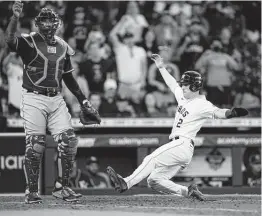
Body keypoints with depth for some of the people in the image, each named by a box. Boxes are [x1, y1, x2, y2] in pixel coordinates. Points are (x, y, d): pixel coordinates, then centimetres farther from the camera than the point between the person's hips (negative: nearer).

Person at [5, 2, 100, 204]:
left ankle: (62, 186, 8)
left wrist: (82, 99, 21)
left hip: (56, 100, 5)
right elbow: (10, 41, -27)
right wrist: (15, 17, -36)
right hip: (34, 100, -5)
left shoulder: (63, 46, 13)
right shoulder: (29, 41, -3)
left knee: (68, 141, -5)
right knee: (35, 146, -8)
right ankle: (32, 191, 4)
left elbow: (68, 76, 22)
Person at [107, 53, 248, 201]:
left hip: (183, 144, -10)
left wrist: (231, 113, -44)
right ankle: (188, 191, 0)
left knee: (152, 159, -25)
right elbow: (172, 84, 35)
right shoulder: (183, 97, 18)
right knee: (154, 180, 1)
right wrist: (161, 68, 41)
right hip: (176, 146, 10)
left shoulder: (202, 105, -8)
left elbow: (217, 112, -23)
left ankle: (126, 183, -37)